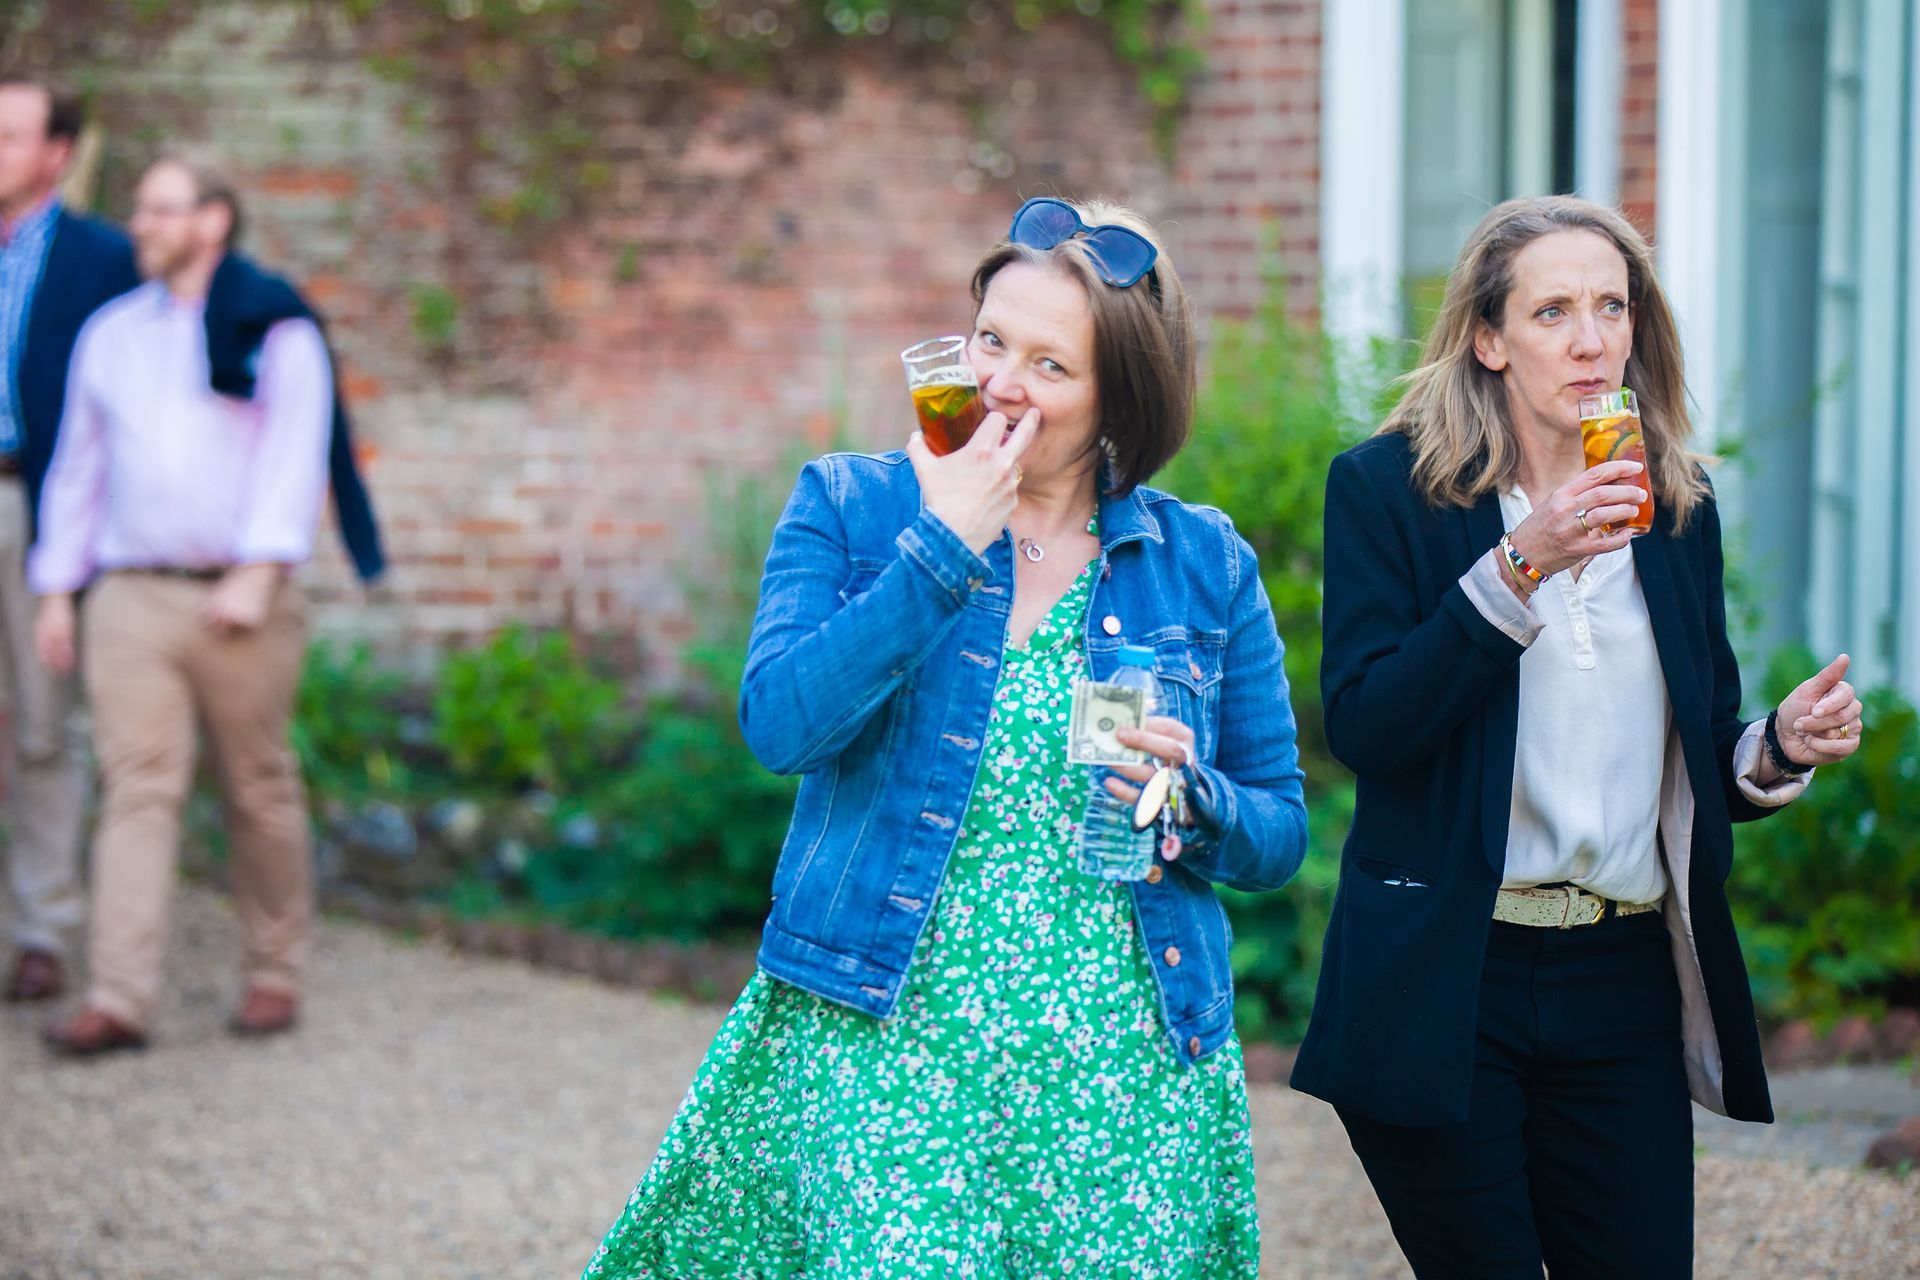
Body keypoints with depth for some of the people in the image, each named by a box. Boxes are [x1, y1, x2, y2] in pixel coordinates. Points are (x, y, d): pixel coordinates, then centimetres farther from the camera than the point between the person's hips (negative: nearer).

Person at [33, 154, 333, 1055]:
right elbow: (77, 467, 18)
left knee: (260, 793, 4)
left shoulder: (276, 330, 3)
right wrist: (55, 591, 11)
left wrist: (256, 576, -18)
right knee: (135, 791, -7)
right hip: (129, 600, 3)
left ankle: (275, 974, 18)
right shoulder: (110, 334, 16)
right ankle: (119, 1002, -12)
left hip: (237, 601, -3)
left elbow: (294, 464, -6)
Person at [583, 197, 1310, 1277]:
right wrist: (944, 543, -12)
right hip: (881, 1046, -2)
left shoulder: (1204, 565, 8)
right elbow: (781, 724, -12)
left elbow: (1280, 835, 11)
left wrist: (1192, 798, -11)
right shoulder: (849, 508, 5)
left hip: (1126, 1067, 2)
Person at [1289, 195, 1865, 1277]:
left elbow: (1699, 765, 16)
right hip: (1448, 983, -4)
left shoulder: (1679, 510, 11)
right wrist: (1518, 570, -21)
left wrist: (1781, 747, -5)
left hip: (1625, 985, 4)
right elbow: (1364, 725, -14)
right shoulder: (1387, 489, -2)